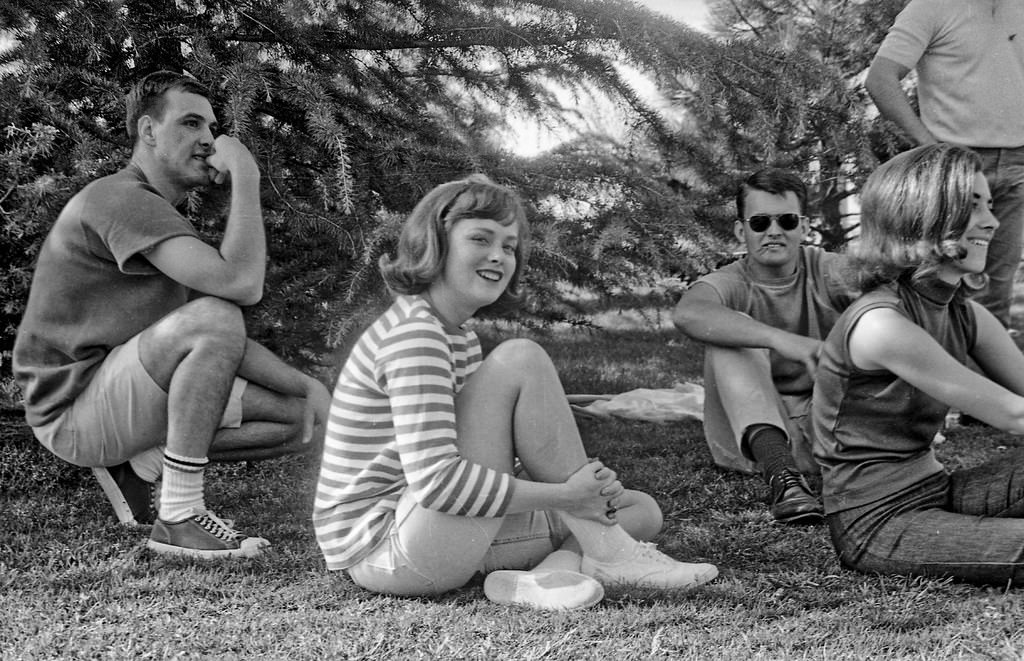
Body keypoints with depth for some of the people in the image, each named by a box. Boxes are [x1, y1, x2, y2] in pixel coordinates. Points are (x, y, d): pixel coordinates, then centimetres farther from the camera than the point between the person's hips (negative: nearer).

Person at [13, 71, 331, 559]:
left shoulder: (158, 215, 16)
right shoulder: (121, 198, -17)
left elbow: (222, 346, 13)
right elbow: (241, 284, -31)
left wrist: (303, 384, 0)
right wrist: (246, 176, -20)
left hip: (123, 402, 9)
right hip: (74, 409, -9)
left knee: (306, 420, 1)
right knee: (213, 316, -34)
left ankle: (142, 465, 7)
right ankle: (179, 516, -26)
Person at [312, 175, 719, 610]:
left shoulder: (458, 335, 16)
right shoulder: (413, 334, -17)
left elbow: (486, 453, 14)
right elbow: (435, 481, -28)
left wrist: (590, 493, -1)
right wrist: (564, 494, -22)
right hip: (384, 550, -10)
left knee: (642, 512, 10)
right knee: (520, 359, -21)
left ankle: (546, 574, -18)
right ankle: (603, 551, -16)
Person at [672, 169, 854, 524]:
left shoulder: (826, 271, -1)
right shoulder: (730, 282, -9)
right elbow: (687, 313, -35)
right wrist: (779, 339, -48)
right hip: (751, 435, -1)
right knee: (731, 329, -25)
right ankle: (781, 474, -41)